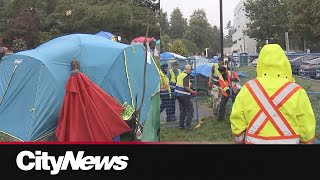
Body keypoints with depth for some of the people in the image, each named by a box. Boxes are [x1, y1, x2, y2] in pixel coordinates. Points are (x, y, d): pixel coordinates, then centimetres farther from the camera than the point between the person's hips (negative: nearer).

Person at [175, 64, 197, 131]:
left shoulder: (179, 75, 10)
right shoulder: (186, 76, -15)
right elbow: (186, 87, -24)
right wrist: (192, 91, -17)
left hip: (178, 95, 8)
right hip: (185, 95, -8)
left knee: (182, 110, 16)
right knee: (190, 110, 2)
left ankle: (181, 125, 20)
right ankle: (187, 125, -1)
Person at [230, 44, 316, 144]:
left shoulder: (248, 88, -9)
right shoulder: (296, 92, -13)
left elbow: (237, 122, -5)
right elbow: (307, 129, -8)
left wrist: (239, 141, 10)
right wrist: (306, 141, 10)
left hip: (254, 141, 1)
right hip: (287, 141, -1)